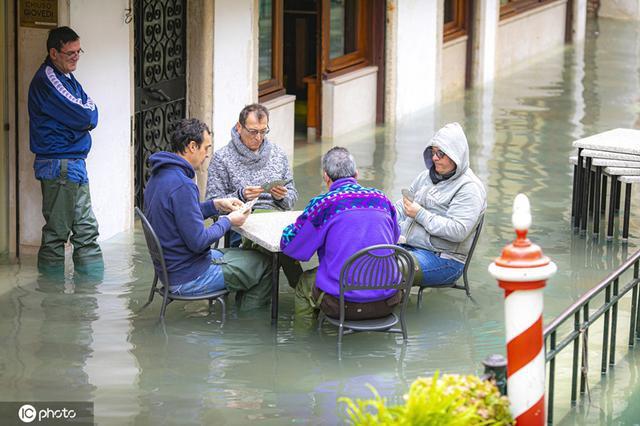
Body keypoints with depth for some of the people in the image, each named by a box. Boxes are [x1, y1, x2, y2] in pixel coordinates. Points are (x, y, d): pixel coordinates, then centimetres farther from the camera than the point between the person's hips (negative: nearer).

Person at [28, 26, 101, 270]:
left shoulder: (66, 77, 16)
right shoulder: (47, 79, -15)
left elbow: (92, 116, 12)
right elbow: (85, 117, -20)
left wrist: (85, 114, -8)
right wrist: (88, 113, 0)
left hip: (75, 164, 10)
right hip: (59, 166, -10)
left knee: (86, 230, 11)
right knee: (57, 233, -4)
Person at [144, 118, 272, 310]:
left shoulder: (158, 177, 5)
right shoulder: (182, 185, -26)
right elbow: (198, 241, -25)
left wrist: (216, 204, 11)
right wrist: (228, 221, -10)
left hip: (170, 269, 10)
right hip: (189, 278, -10)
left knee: (245, 255, 26)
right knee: (264, 264, 4)